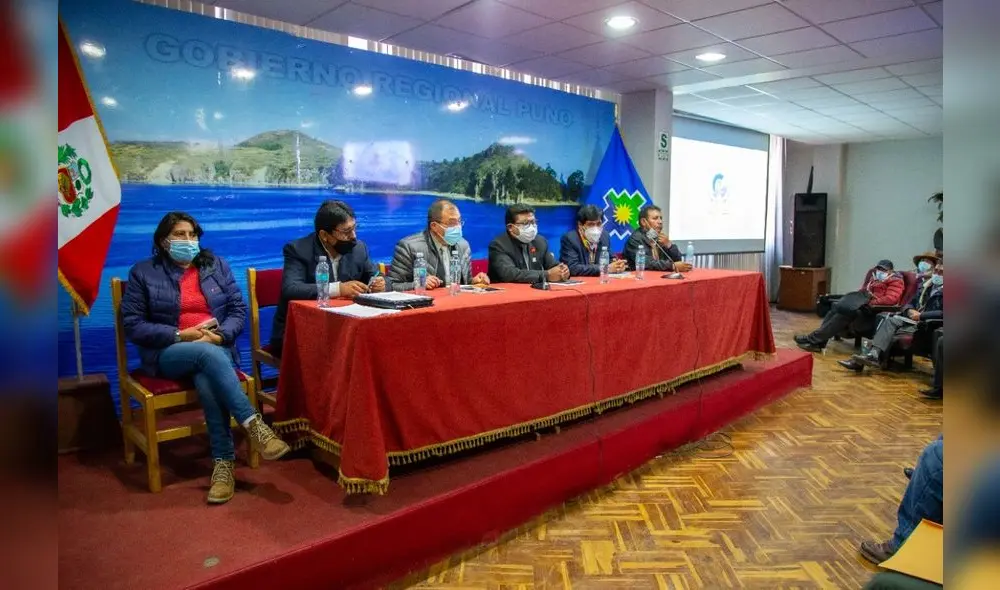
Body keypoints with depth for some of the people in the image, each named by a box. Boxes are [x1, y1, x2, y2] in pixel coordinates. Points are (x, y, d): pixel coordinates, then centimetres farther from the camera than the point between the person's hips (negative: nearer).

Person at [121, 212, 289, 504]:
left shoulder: (217, 266, 13)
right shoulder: (143, 273, 6)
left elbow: (239, 310, 8)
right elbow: (132, 325, 0)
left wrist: (219, 335, -12)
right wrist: (180, 334, -12)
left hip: (217, 347, 2)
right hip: (168, 353, -1)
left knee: (208, 380, -33)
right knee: (207, 355, -36)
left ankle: (223, 463, -32)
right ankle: (254, 424, -40)